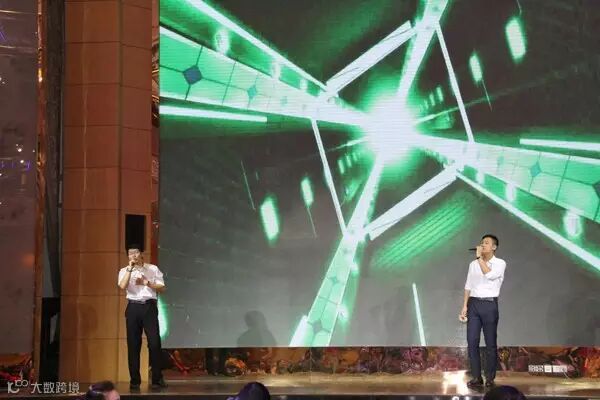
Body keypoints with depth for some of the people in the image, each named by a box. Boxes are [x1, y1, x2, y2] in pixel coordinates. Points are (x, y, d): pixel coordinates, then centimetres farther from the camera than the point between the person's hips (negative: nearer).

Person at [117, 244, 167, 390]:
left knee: (154, 342, -7)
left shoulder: (153, 269, 9)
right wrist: (130, 268, -10)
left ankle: (157, 379, -2)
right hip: (133, 307, 1)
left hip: (149, 306, -1)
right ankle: (135, 380, 6)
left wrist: (147, 283, -8)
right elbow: (123, 286, -10)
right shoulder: (124, 271, 9)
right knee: (133, 344, 1)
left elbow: (162, 288, 4)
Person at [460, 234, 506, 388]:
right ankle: (476, 377, 4)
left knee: (490, 343, 1)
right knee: (472, 341, -2)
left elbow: (489, 275, -20)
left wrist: (479, 257, -15)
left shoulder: (500, 263, -1)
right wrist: (464, 306, 6)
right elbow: (468, 286, 14)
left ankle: (490, 378, 7)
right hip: (473, 303, 4)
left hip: (489, 304, -4)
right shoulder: (473, 264, 12)